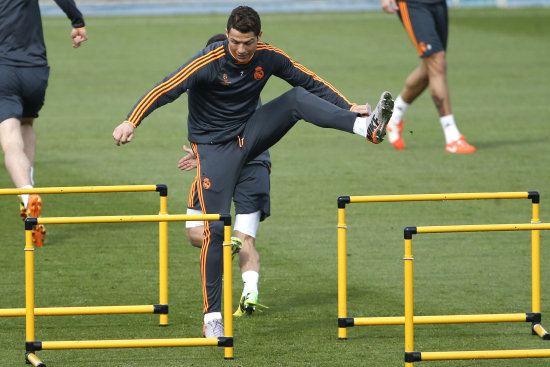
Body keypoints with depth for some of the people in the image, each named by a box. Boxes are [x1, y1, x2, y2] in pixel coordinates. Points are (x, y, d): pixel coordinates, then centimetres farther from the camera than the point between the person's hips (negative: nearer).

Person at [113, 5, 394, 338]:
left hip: (251, 134, 4)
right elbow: (167, 89, -27)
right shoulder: (208, 62, -20)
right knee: (217, 230, -10)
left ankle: (367, 127, -34)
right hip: (214, 146, -4)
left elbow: (310, 82, 4)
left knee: (298, 98, -18)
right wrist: (132, 122, -38)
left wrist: (348, 107, 1)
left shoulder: (268, 58, -6)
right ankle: (212, 317, -2)